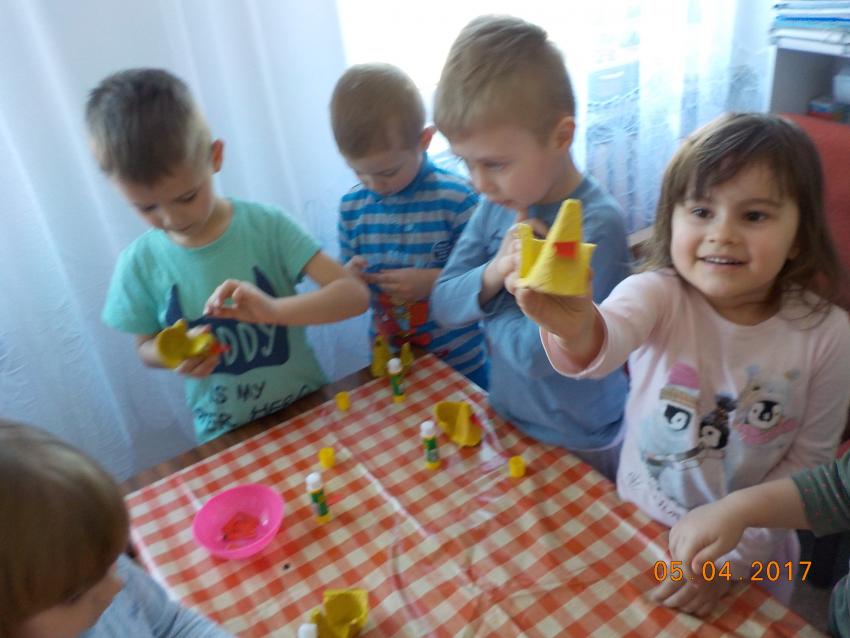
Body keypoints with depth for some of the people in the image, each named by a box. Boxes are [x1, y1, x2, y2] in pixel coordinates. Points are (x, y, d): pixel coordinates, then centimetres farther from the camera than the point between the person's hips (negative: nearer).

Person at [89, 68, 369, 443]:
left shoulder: (267, 227, -14)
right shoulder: (139, 263, -9)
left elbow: (355, 295, -20)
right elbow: (146, 347, 6)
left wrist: (276, 309, -35)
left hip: (307, 412, -1)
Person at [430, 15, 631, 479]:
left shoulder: (597, 225, -28)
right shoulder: (498, 205, -9)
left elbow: (538, 355, -30)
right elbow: (442, 305, -8)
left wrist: (488, 300, -15)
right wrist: (492, 273, -26)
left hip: (579, 446, -5)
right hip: (508, 422, 6)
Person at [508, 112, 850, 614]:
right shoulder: (658, 294, -22)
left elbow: (808, 460, -10)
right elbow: (609, 340, -44)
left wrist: (733, 555, -15)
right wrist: (575, 328, -67)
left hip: (751, 551, 1)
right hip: (642, 529, 0)